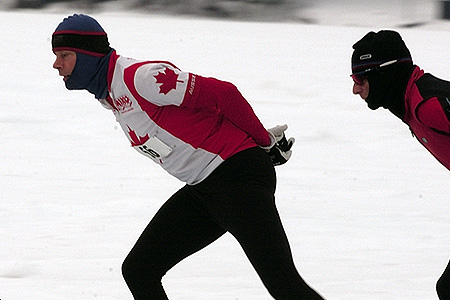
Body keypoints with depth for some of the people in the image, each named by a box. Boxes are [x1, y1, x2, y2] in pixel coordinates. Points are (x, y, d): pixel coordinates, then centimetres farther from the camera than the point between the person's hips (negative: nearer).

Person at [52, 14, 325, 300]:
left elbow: (222, 93, -19)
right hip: (203, 188, 10)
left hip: (238, 176, -10)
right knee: (138, 271, 5)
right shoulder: (108, 94, 14)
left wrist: (265, 140, -6)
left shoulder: (139, 78, -17)